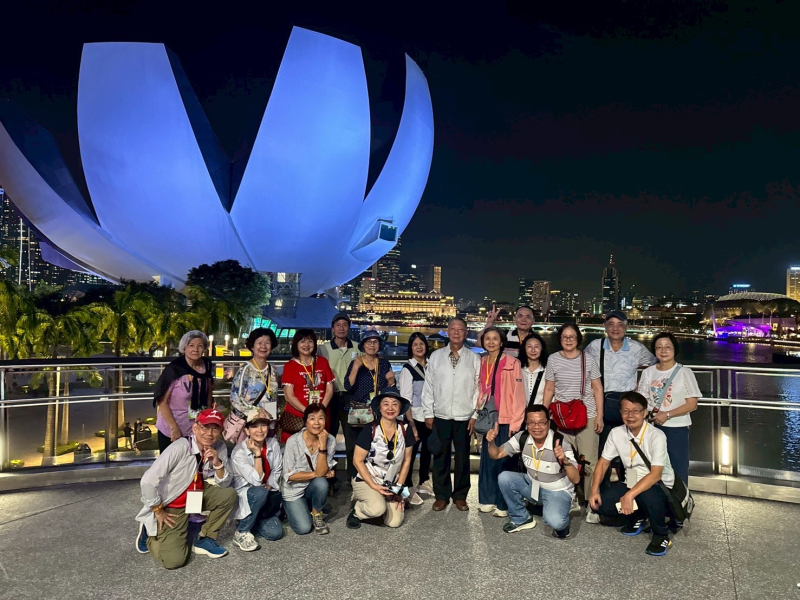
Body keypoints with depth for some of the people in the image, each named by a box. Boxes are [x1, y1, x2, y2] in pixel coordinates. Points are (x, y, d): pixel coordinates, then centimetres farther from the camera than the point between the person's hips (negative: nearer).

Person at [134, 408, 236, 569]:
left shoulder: (220, 448, -10)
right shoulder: (180, 448, -28)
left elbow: (224, 485, -5)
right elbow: (148, 481, -28)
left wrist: (218, 464, -24)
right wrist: (158, 511, -16)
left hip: (195, 497, 5)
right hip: (170, 505, -5)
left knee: (229, 494, -17)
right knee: (174, 560, -15)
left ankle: (204, 539, 2)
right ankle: (150, 533, 16)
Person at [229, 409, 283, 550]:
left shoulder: (273, 444, -7)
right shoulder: (239, 452, -21)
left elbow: (277, 471, 3)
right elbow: (256, 480, -25)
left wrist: (270, 485, -14)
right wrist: (257, 453, -25)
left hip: (268, 496, 5)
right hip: (244, 495, -5)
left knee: (275, 533, -13)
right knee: (260, 492, -37)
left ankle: (254, 520, 18)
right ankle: (242, 532, -17)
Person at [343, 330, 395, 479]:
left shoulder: (384, 363, 8)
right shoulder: (356, 363, 1)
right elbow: (348, 386, -12)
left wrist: (391, 380, -10)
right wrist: (356, 367, -21)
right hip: (357, 413, -1)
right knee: (354, 447, -4)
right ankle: (353, 478, 15)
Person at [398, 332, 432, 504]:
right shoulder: (407, 369, -11)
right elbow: (405, 400, -13)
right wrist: (411, 424, -16)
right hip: (415, 418, -5)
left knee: (427, 450, 16)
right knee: (411, 452, 0)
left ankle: (424, 482, 34)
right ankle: (409, 489, 14)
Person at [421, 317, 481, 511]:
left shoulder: (474, 358, 0)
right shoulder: (436, 356, 2)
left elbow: (478, 388, 0)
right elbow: (428, 386, 2)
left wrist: (475, 415, -3)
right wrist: (428, 413, 0)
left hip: (464, 417, 0)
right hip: (440, 416, 1)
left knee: (462, 458, 9)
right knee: (440, 457, 8)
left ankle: (460, 496, 25)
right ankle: (441, 496, 22)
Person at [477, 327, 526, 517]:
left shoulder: (512, 363, -9)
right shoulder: (482, 363, 9)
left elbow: (519, 394, -11)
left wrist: (515, 422, -12)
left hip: (506, 421, -5)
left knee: (504, 462, 0)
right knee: (487, 460, 10)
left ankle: (504, 504, 11)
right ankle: (487, 500, 22)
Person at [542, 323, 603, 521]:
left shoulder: (588, 360, 3)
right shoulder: (553, 360, 4)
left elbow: (597, 389, 6)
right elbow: (549, 390, 9)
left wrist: (599, 415, 0)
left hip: (587, 416, -1)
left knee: (588, 462, -3)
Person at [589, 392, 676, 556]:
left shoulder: (657, 435, -21)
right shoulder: (616, 433, -5)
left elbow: (655, 474, -29)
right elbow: (603, 462, 2)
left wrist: (630, 495, -38)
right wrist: (594, 490, -12)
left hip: (660, 488, -5)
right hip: (631, 484, 5)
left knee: (647, 495, -39)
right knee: (600, 503, -18)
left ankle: (661, 535, -7)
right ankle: (637, 517, 14)